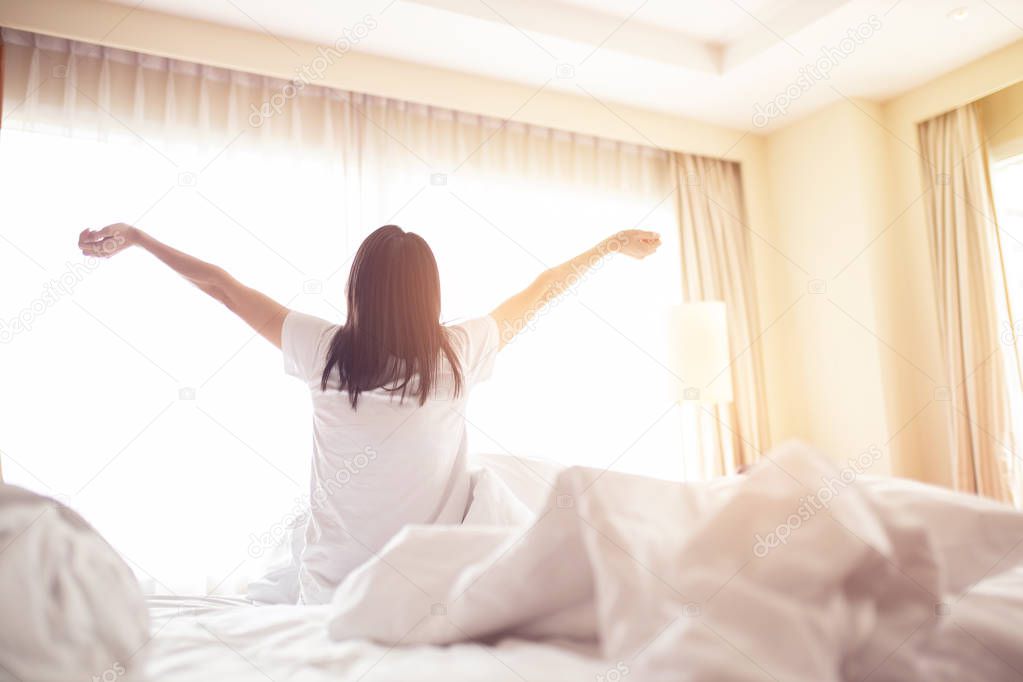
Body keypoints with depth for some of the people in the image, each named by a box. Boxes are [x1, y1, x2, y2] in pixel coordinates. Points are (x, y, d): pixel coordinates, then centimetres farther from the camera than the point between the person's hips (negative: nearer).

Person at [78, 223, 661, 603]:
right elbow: (542, 293, 2)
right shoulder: (458, 354, -12)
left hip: (332, 595, 1)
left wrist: (137, 237, 15)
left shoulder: (325, 351, -11)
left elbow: (223, 286, 1)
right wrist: (614, 244, 18)